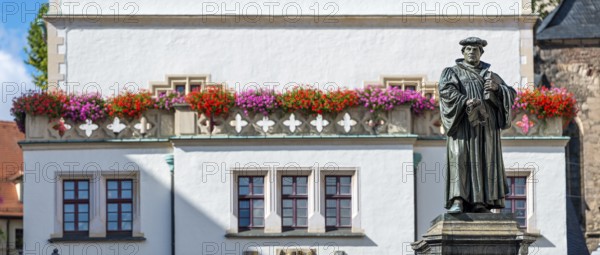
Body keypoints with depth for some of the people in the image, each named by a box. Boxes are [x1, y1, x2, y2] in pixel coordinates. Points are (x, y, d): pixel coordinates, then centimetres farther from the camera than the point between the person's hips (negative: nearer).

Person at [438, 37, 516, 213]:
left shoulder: (490, 75, 21)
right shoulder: (452, 72, 12)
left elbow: (511, 94, 11)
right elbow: (446, 89, -9)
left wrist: (497, 88, -10)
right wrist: (465, 100, -25)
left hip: (486, 125, 4)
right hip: (462, 122, -4)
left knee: (484, 160, -4)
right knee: (460, 157, -17)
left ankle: (479, 203, -5)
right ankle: (457, 201, -26)